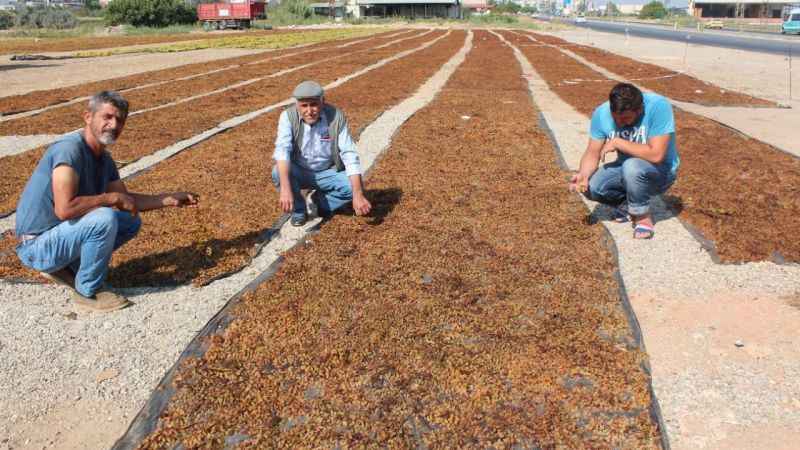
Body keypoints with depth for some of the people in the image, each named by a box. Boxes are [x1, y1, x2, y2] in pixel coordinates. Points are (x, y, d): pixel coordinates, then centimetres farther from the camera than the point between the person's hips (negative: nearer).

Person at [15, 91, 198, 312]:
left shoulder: (104, 158, 4)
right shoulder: (69, 148, -24)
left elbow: (128, 200, 14)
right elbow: (64, 208, -35)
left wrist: (170, 199, 6)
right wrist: (112, 197, -23)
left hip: (63, 233, 9)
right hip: (38, 246, -9)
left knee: (131, 222, 10)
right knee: (104, 218, -30)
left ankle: (64, 267, 10)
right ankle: (88, 291, -9)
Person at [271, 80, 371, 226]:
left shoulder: (336, 117, -19)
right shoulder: (288, 116, -20)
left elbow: (350, 155, -22)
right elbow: (282, 150, -34)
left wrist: (358, 195, -31)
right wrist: (285, 188, -49)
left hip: (327, 173, 1)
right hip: (299, 172, 0)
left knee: (353, 186, -25)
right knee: (279, 173, -31)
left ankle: (320, 202, 6)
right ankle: (298, 210, -3)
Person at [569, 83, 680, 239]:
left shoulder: (658, 106, -29)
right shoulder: (602, 113, -15)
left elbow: (656, 154, -35)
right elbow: (592, 153, -11)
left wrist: (617, 143, -29)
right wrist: (583, 174, -31)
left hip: (660, 171, -4)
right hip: (627, 169, 5)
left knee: (632, 167, -36)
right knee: (590, 186, -20)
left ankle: (642, 216, -10)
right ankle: (626, 203, 10)